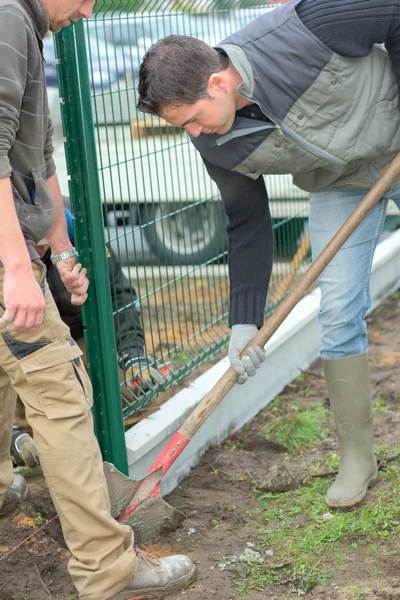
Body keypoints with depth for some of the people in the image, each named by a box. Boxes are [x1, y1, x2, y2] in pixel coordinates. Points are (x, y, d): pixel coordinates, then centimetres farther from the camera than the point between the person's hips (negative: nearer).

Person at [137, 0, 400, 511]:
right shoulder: (214, 144, -20)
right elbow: (248, 226, -9)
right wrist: (244, 321, -11)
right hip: (338, 188, 3)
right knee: (338, 313, -4)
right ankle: (357, 458, 10)